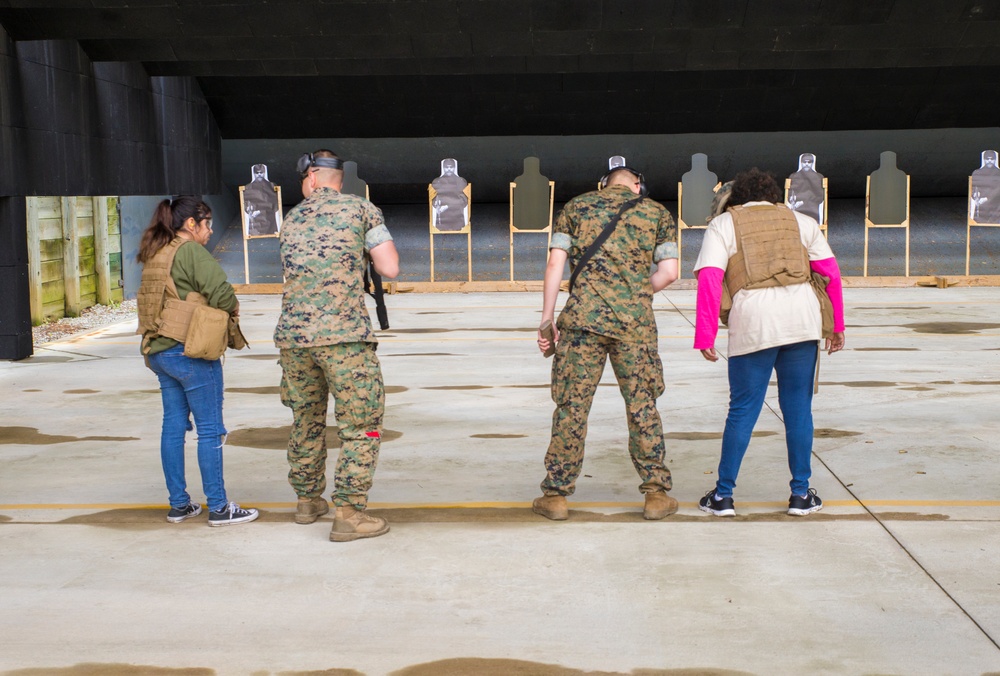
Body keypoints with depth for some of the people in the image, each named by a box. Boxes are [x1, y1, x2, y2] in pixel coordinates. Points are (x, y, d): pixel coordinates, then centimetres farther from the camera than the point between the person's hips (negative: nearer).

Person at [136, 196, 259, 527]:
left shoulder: (155, 254, 14)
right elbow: (220, 290, -22)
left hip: (159, 350, 9)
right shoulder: (190, 251, -12)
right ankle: (218, 508, 4)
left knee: (173, 425, 12)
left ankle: (178, 504, 19)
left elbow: (163, 299, 14)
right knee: (210, 428, -1)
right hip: (190, 351, -8)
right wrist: (234, 308, -1)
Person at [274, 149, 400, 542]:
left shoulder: (291, 220, 15)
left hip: (292, 336, 5)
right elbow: (390, 269, -1)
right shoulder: (361, 209, 3)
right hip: (343, 335, -5)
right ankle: (349, 513, -2)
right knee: (361, 424, 2)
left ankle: (308, 501, 30)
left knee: (306, 420, 19)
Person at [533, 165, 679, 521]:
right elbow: (669, 272, 4)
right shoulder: (657, 212, 11)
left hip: (582, 318, 0)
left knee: (571, 405, 5)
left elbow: (555, 265, 3)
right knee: (642, 406, 9)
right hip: (635, 323, 0)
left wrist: (547, 318, 5)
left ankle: (556, 495, 10)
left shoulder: (576, 207, 11)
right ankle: (657, 494, 14)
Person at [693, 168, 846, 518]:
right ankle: (801, 494, 17)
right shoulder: (800, 221, 20)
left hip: (753, 321, -2)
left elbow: (710, 280, -1)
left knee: (742, 410, 7)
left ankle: (723, 495, 12)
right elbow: (831, 273, 13)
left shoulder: (722, 225, 12)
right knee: (798, 407, 11)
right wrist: (836, 325, 18)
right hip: (803, 316, 2)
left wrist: (705, 336, -2)